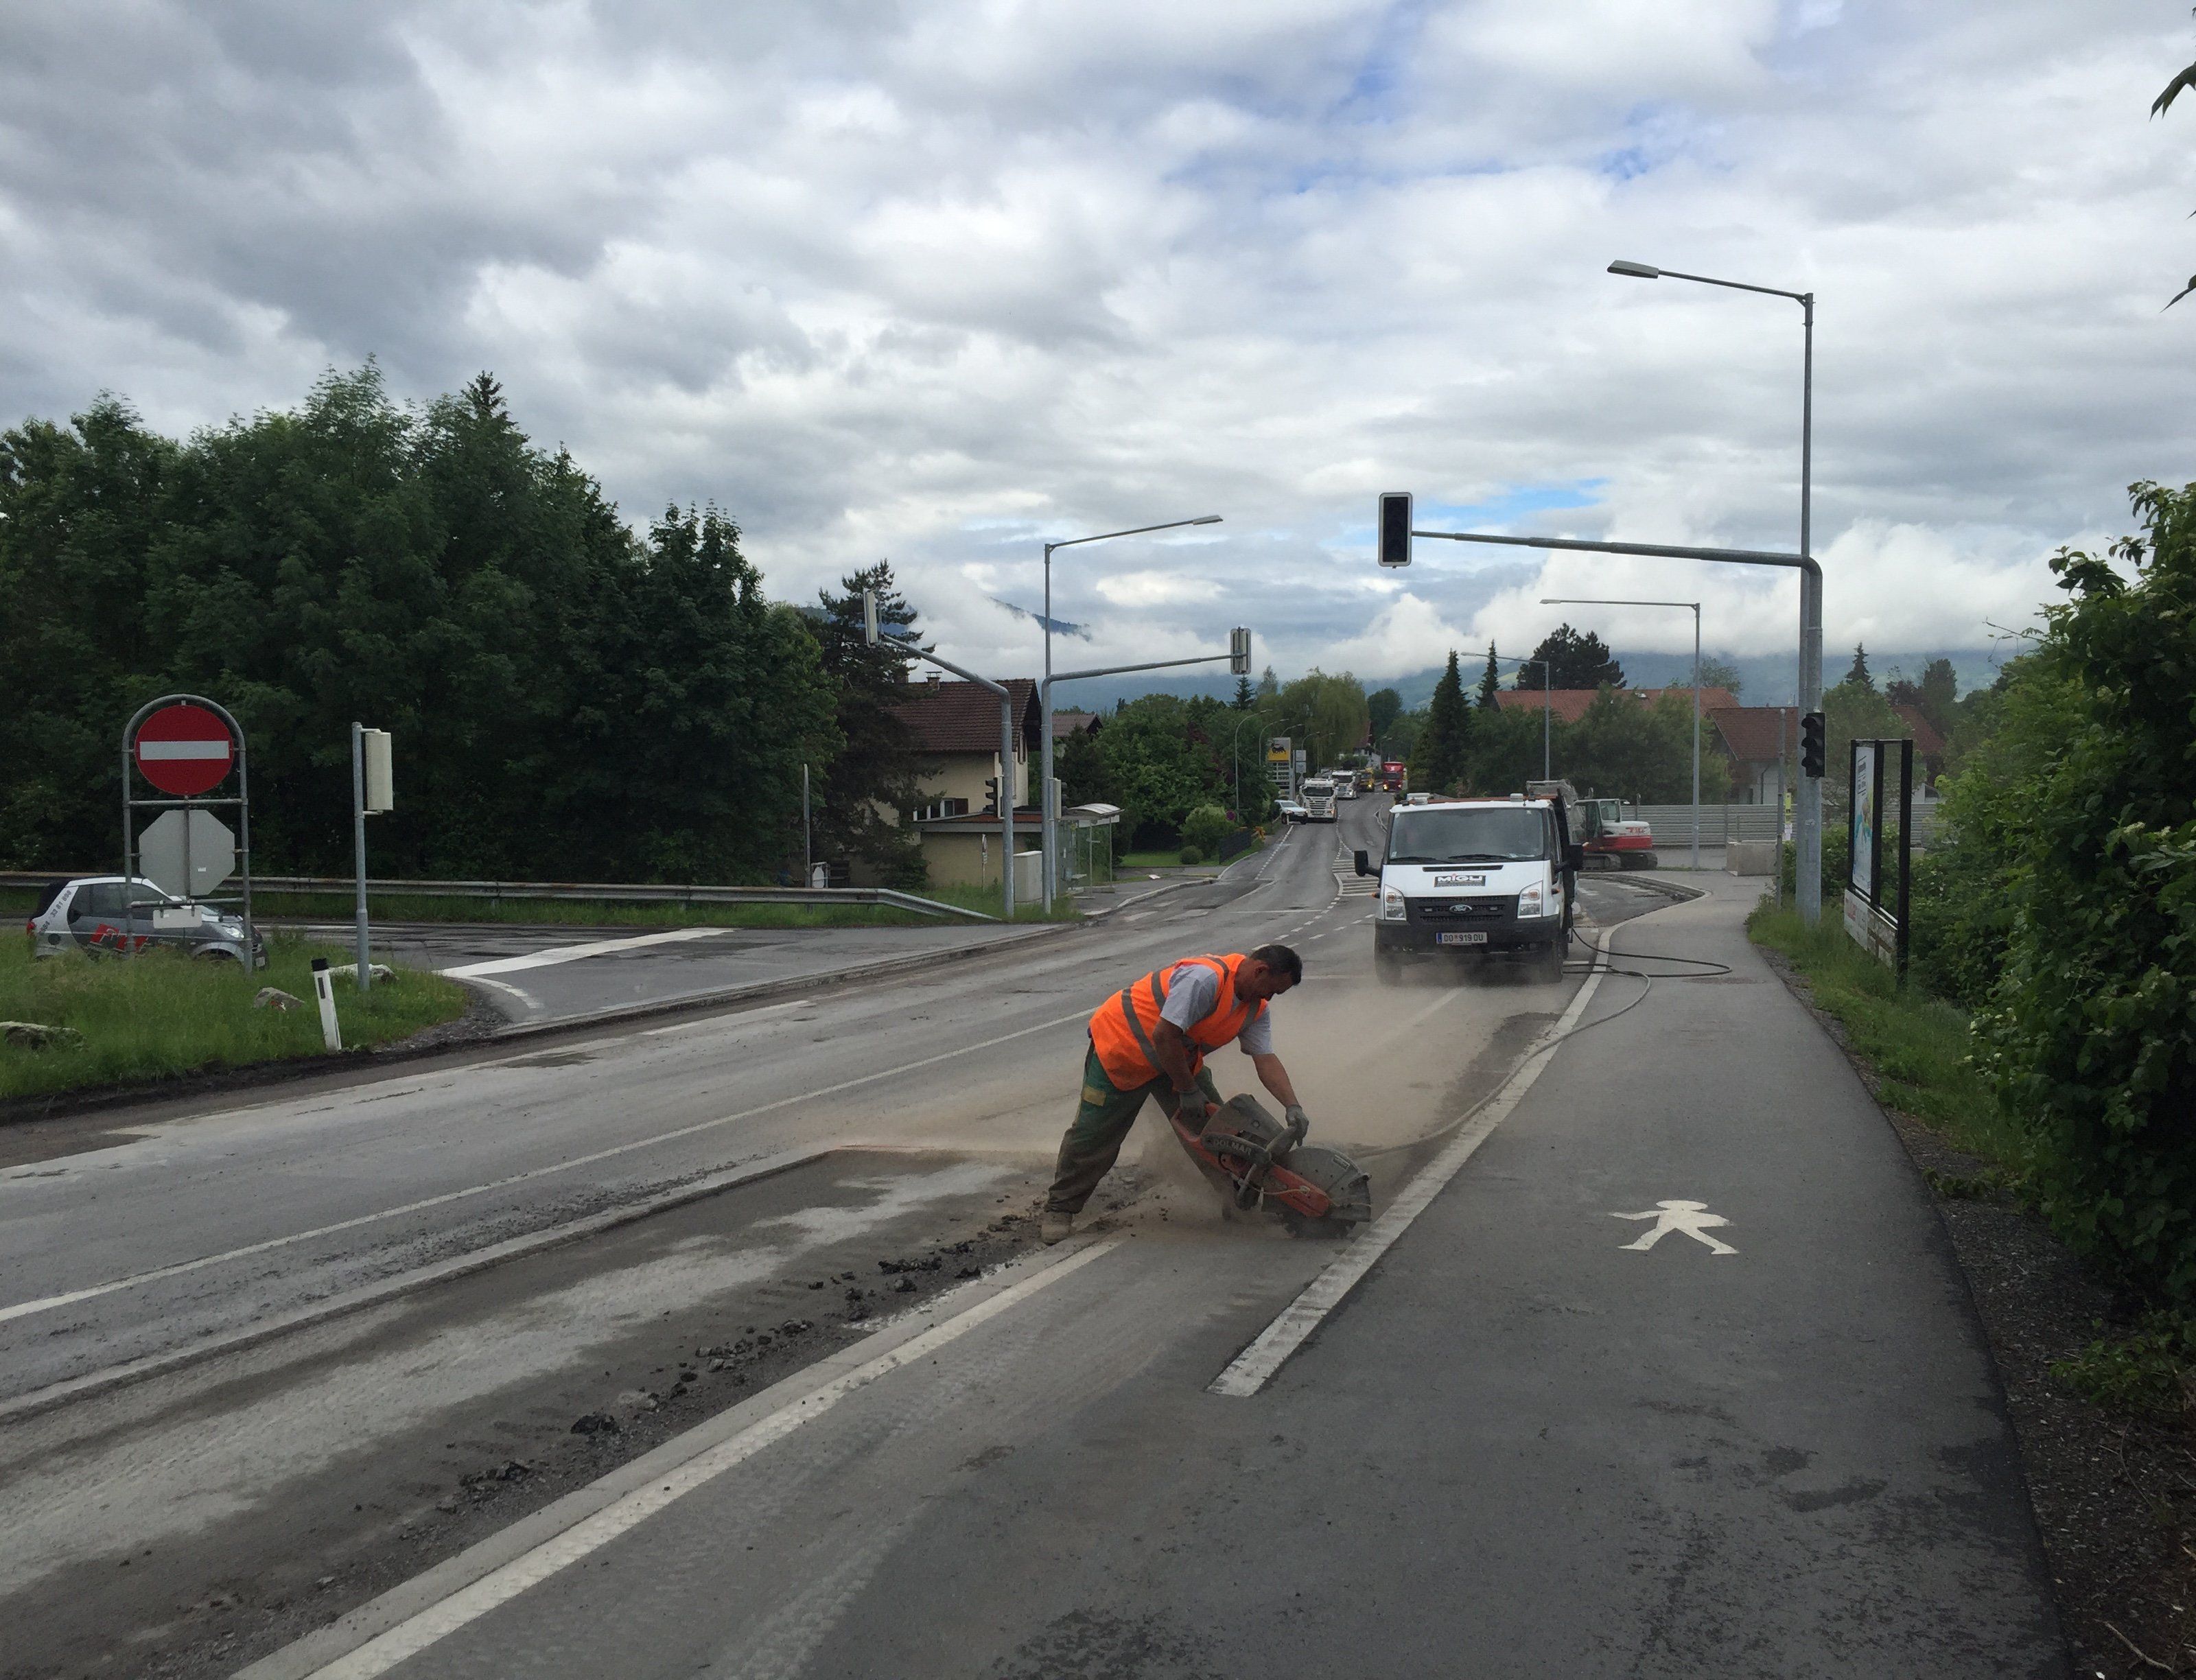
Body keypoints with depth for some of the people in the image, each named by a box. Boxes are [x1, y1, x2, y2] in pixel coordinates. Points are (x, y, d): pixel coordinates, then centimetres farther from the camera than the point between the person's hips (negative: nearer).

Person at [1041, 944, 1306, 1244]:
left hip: (1179, 1058, 8)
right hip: (1122, 1043, -8)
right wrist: (1188, 1091, -25)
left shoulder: (1256, 1010, -5)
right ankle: (1060, 1209, 12)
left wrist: (1294, 1107, -20)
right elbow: (1164, 1035, -34)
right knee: (1094, 1133, -2)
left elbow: (1266, 1061, -7)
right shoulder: (1206, 978, -34)